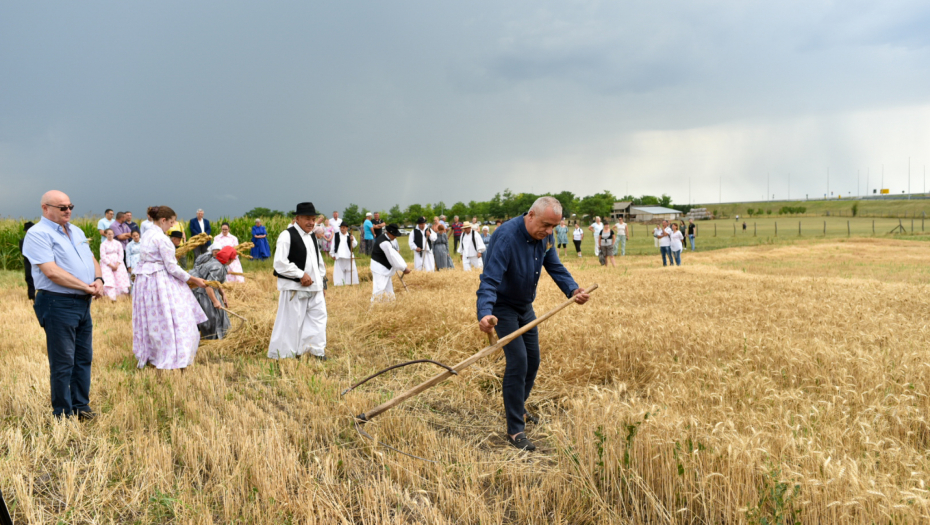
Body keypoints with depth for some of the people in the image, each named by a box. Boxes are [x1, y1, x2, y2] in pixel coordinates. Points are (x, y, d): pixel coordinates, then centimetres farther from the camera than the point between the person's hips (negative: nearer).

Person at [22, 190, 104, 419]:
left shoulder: (76, 231, 17)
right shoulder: (38, 234, -10)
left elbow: (91, 258, 20)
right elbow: (51, 271, -19)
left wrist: (99, 279, -1)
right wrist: (86, 286, -15)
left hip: (83, 303, 8)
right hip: (58, 304, -8)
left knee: (84, 358, 13)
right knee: (63, 362, -1)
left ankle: (81, 406, 24)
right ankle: (63, 414, 10)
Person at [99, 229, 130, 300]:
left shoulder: (118, 243, 11)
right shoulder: (103, 244, 2)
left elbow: (121, 254, 6)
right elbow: (103, 256, -4)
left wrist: (117, 264, -7)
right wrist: (110, 265, -11)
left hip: (117, 264, 3)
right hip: (107, 264, -3)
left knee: (120, 278, -10)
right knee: (109, 280, -17)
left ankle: (121, 296, -8)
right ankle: (111, 297, -29)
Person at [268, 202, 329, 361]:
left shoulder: (312, 236, 16)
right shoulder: (287, 235, -11)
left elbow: (319, 260, 23)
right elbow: (280, 263, -19)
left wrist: (322, 281, 16)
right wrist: (301, 275, -18)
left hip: (315, 287, 8)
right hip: (294, 288, -8)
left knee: (319, 317, 8)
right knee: (291, 322, -3)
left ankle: (318, 351, 17)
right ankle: (284, 355, 9)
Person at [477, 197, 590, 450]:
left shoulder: (546, 237, -7)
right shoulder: (507, 237, -31)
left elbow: (555, 267, -2)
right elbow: (489, 280, -37)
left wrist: (573, 289, -20)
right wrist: (485, 313, -52)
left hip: (525, 306, 8)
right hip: (503, 306, -8)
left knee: (533, 360, 14)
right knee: (518, 361, -15)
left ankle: (518, 406, 38)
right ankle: (514, 430, -6)